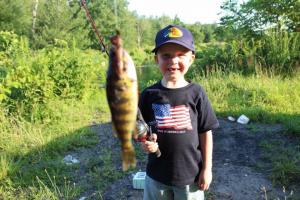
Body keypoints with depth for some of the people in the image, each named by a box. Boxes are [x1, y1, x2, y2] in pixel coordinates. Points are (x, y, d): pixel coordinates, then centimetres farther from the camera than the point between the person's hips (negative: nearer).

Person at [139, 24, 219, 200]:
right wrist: (145, 143, -19)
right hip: (157, 174, 2)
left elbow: (206, 132, -4)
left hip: (191, 173, -1)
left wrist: (207, 168, -2)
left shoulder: (196, 93, -10)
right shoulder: (149, 94, -7)